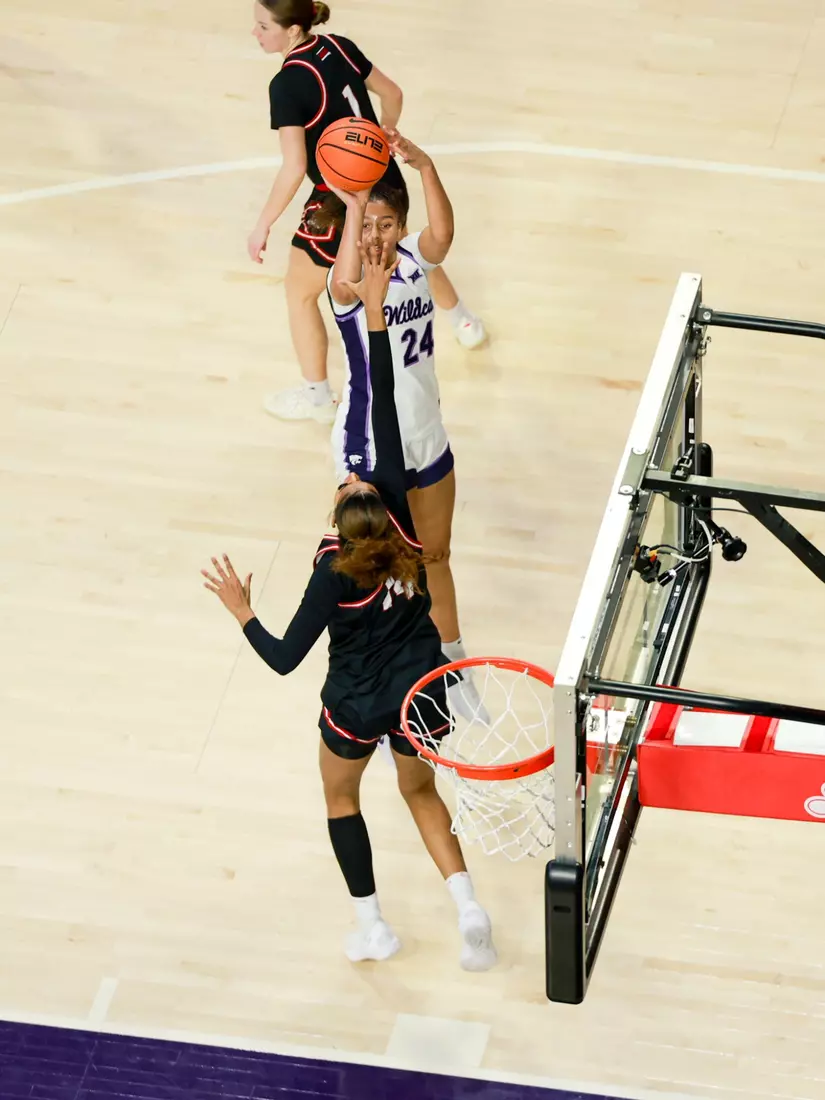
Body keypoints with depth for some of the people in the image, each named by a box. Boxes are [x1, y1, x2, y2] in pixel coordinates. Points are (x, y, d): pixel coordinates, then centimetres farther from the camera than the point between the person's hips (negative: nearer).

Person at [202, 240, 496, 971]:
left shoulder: (336, 576, -29)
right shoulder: (397, 511, -23)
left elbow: (284, 658, -23)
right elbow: (386, 413, -22)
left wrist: (241, 611, -9)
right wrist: (375, 314, -22)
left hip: (358, 705, -3)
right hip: (420, 690, 3)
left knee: (341, 794, 25)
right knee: (420, 789, 26)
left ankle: (373, 927, 27)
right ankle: (468, 907, 7)